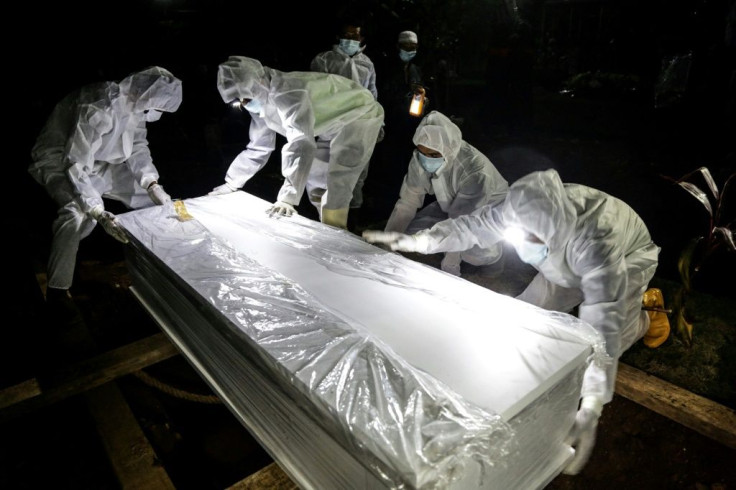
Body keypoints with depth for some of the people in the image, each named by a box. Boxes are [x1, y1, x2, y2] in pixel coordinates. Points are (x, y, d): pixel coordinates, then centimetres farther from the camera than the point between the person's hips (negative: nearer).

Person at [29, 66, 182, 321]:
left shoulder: (135, 104, -11)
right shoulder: (97, 109, -36)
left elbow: (137, 147, -1)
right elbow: (76, 167, -36)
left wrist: (152, 184, -16)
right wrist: (99, 213, -45)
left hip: (97, 163, 8)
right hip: (60, 162, -8)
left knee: (149, 196, 0)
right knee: (77, 212, -34)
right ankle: (57, 289, -18)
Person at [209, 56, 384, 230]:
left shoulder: (286, 92, -33)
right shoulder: (261, 103, -3)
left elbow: (302, 144, -43)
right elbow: (258, 147, 9)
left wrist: (287, 198, -48)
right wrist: (232, 183, 11)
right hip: (337, 122, 9)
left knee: (337, 187, -19)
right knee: (316, 179, 15)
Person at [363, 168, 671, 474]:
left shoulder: (595, 245, -47)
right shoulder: (525, 209, -33)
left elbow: (603, 324, -51)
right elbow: (477, 224, -18)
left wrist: (590, 410, -57)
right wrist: (418, 240, -29)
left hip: (626, 259, -4)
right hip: (570, 265, 5)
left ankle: (645, 315, 19)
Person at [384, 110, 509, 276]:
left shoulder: (474, 170, -38)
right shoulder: (420, 160, -22)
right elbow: (406, 204, -15)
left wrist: (449, 265, -31)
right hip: (450, 205, 6)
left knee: (483, 253, -34)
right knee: (411, 231, -15)